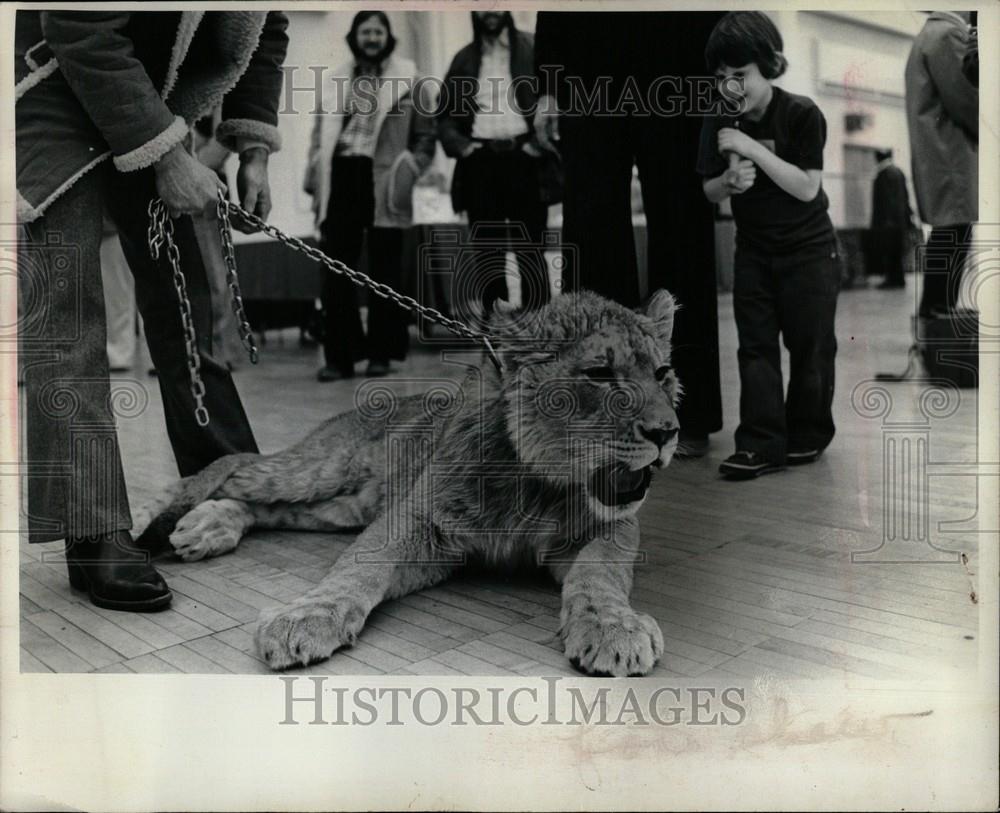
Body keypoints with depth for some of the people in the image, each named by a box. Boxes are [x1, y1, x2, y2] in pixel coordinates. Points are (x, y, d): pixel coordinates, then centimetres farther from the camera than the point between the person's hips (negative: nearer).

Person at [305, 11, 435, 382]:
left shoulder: (407, 78, 6)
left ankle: (380, 353, 14)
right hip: (340, 179, 3)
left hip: (382, 184, -2)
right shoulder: (337, 80, 14)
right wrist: (316, 181, 6)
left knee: (384, 271, 4)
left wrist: (407, 171, -7)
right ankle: (339, 355, 6)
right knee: (336, 270, -1)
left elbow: (425, 135, 6)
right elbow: (321, 133, 15)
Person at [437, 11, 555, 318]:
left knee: (529, 250, -2)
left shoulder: (533, 48, 6)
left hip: (523, 157, -2)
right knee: (487, 250, 3)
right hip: (480, 161, 3)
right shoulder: (464, 59, 15)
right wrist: (458, 143, -2)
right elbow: (445, 114, 17)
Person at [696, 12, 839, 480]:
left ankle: (808, 436, 20)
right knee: (755, 345, -1)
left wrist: (753, 149, -29)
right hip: (753, 250, 4)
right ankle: (762, 445, 0)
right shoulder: (719, 122, -3)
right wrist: (730, 181, -20)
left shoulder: (801, 114, -16)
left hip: (808, 249, -4)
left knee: (809, 345, 4)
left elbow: (807, 188, -22)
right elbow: (709, 191, 3)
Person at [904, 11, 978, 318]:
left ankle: (932, 317, 15)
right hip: (952, 160, -11)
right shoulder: (948, 33, -10)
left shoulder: (930, 33, 22)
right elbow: (964, 99, -15)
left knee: (944, 240, 11)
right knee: (952, 244, -11)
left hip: (939, 160, 11)